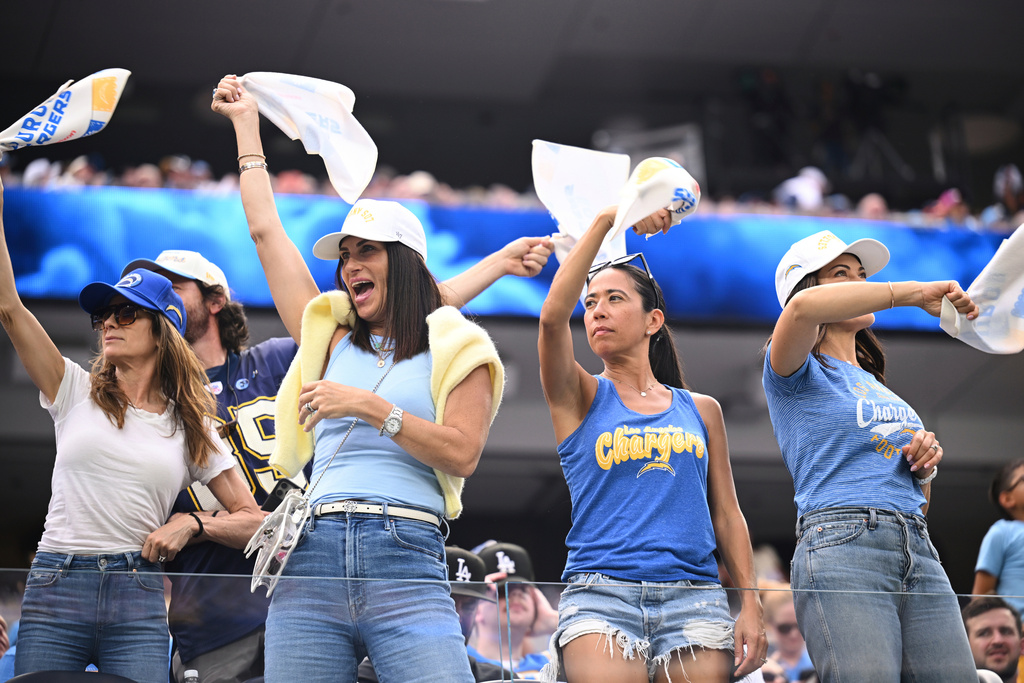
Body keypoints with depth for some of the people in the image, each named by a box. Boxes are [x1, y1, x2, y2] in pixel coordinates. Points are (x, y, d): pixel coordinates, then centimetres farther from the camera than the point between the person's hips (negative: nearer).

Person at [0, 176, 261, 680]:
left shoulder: (189, 427, 12)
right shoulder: (76, 391, 10)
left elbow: (253, 519, 13)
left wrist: (191, 524, -5)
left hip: (138, 600, 0)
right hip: (56, 586, 0)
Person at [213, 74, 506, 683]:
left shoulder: (453, 348, 12)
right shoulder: (329, 337, 21)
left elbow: (462, 452, -2)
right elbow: (265, 229, 25)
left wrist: (372, 407, -7)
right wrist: (246, 123, 32)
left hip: (407, 564, -3)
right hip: (313, 560, 4)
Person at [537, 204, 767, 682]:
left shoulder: (701, 410, 17)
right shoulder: (580, 399, 10)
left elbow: (726, 514, 16)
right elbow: (553, 315, -8)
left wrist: (751, 604, 5)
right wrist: (606, 220, -9)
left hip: (694, 594, 2)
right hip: (600, 594, -2)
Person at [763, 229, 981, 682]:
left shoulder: (876, 385, 29)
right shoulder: (798, 375, 8)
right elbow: (802, 308, -18)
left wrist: (924, 466, 8)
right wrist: (912, 293, -13)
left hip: (919, 551, 7)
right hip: (841, 543, -7)